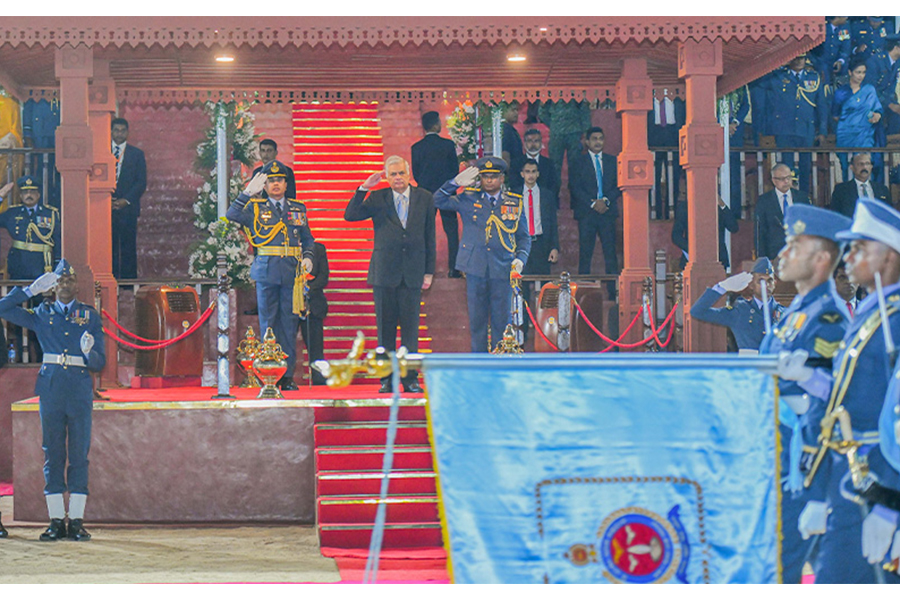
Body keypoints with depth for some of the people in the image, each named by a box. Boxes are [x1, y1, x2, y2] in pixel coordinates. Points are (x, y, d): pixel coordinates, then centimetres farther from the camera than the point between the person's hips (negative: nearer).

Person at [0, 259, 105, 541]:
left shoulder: (90, 316, 10)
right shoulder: (42, 315, 11)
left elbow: (99, 363, 7)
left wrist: (89, 352, -16)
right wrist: (31, 290, 4)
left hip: (80, 391, -1)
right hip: (51, 389, 1)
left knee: (79, 455, -1)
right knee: (52, 455, 1)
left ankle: (76, 521, 2)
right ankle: (56, 521, 5)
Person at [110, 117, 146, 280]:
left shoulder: (137, 154, 9)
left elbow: (141, 182, 3)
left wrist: (126, 200, -9)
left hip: (128, 208, -1)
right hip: (107, 206, 1)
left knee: (129, 247, -2)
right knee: (110, 247, -1)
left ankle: (128, 278, 2)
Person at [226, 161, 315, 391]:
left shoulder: (298, 209, 15)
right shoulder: (255, 208, 7)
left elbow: (307, 239, 22)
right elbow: (231, 218, -8)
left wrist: (307, 258, 4)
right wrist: (247, 193, -10)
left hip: (292, 273, 2)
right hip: (266, 271, -2)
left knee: (289, 324, 3)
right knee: (268, 323, 1)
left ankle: (287, 376, 7)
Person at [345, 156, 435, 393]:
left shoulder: (424, 198, 7)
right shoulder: (377, 198, 5)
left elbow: (429, 237, 8)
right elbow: (350, 215, -5)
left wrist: (429, 272, 5)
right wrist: (364, 188, -13)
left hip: (413, 273, 0)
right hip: (384, 273, 0)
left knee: (410, 328, 1)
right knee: (385, 328, 2)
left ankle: (410, 378, 7)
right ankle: (387, 379, 8)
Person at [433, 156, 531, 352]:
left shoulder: (514, 203, 8)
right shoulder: (469, 199, 6)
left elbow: (524, 237, 13)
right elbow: (439, 201, 3)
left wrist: (521, 258, -3)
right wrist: (456, 183, -10)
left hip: (502, 269, 0)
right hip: (475, 268, 0)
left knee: (502, 320, 2)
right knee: (477, 319, 6)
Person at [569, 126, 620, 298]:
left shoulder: (612, 161, 15)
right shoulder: (579, 162, 7)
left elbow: (618, 185, 9)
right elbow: (575, 187, -1)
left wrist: (606, 200, -8)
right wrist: (593, 203, -11)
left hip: (607, 211, 2)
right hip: (586, 213, -2)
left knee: (610, 253, -2)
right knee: (585, 253, -3)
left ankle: (614, 293, 0)